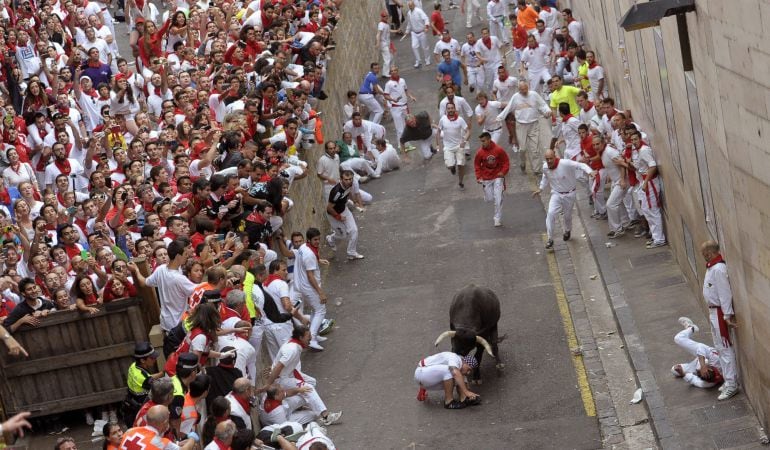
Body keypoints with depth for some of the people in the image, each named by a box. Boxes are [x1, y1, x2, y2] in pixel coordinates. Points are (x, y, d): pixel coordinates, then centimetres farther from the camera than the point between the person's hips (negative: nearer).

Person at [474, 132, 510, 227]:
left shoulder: (498, 150, -15)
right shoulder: (480, 152, -11)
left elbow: (506, 162, -2)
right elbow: (477, 165, 3)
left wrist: (503, 172, -15)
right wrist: (479, 177, -4)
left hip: (497, 177, -2)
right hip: (486, 178, 2)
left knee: (498, 199, -10)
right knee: (489, 199, 4)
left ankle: (498, 219, 1)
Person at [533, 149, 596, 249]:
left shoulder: (565, 163, -27)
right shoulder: (545, 167, -10)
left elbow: (581, 165, -26)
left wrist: (590, 172, -42)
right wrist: (540, 189, 9)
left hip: (569, 194, -2)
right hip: (556, 194, 2)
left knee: (567, 215, 15)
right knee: (551, 214, -17)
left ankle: (567, 231, 50)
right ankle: (550, 240, -9)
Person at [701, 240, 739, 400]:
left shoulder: (718, 269, -24)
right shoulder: (712, 266, 7)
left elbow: (725, 294, -24)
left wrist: (728, 316, -22)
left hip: (719, 313, -10)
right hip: (714, 311, 10)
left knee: (725, 348, -4)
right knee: (722, 346, 18)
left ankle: (731, 385, 2)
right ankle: (731, 379, 28)